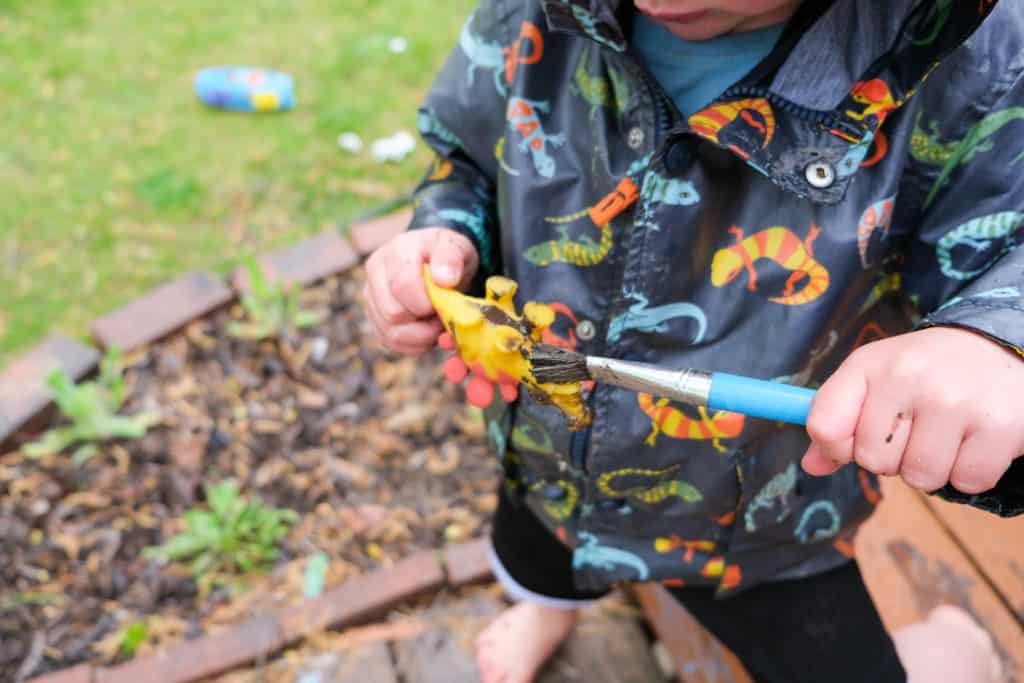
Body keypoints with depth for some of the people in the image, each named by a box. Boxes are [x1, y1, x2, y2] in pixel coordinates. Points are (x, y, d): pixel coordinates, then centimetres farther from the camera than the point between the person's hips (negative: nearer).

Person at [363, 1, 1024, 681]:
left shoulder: (970, 62, -30)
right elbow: (467, 158, -3)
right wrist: (445, 240, -25)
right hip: (540, 452, 4)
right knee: (535, 570, 36)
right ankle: (551, 608, 77)